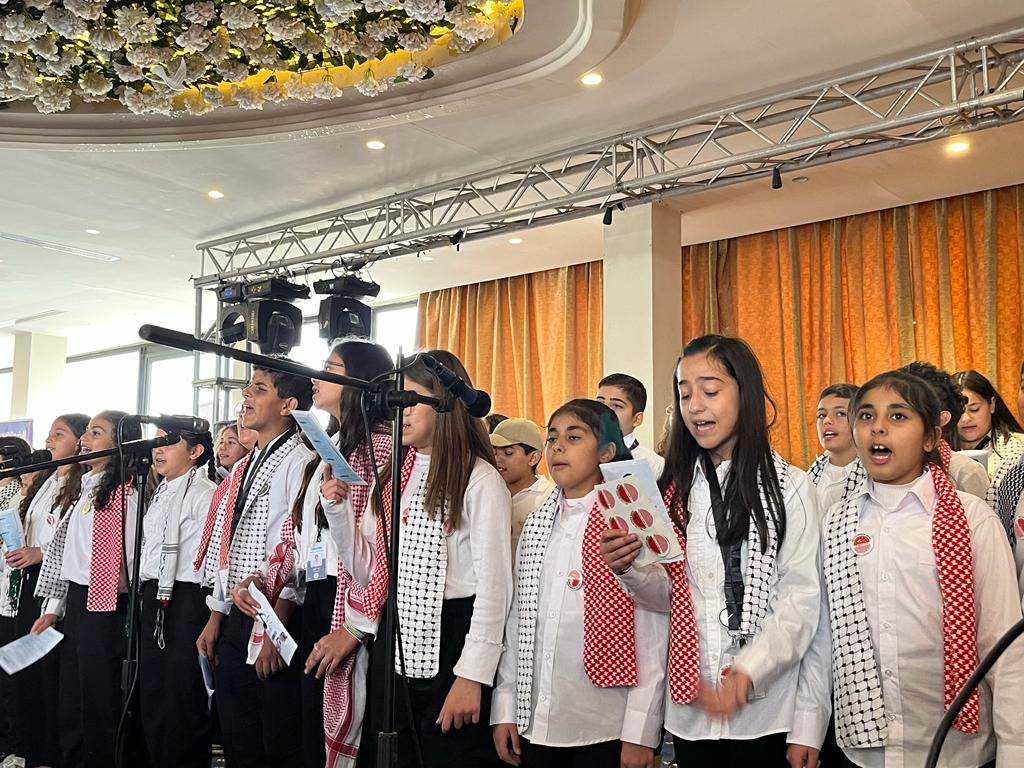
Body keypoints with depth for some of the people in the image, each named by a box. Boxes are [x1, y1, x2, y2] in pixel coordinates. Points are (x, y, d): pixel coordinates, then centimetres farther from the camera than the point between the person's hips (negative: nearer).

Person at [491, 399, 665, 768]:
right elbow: (517, 620, 9)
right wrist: (505, 709, 6)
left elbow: (653, 633, -10)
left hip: (605, 728, -4)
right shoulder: (536, 525, 7)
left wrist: (640, 732, -12)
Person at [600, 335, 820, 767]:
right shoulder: (676, 489, 8)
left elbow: (801, 599, -8)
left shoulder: (790, 488, -4)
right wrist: (631, 570, -12)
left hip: (764, 709, -3)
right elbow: (668, 595, 8)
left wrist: (748, 672, -21)